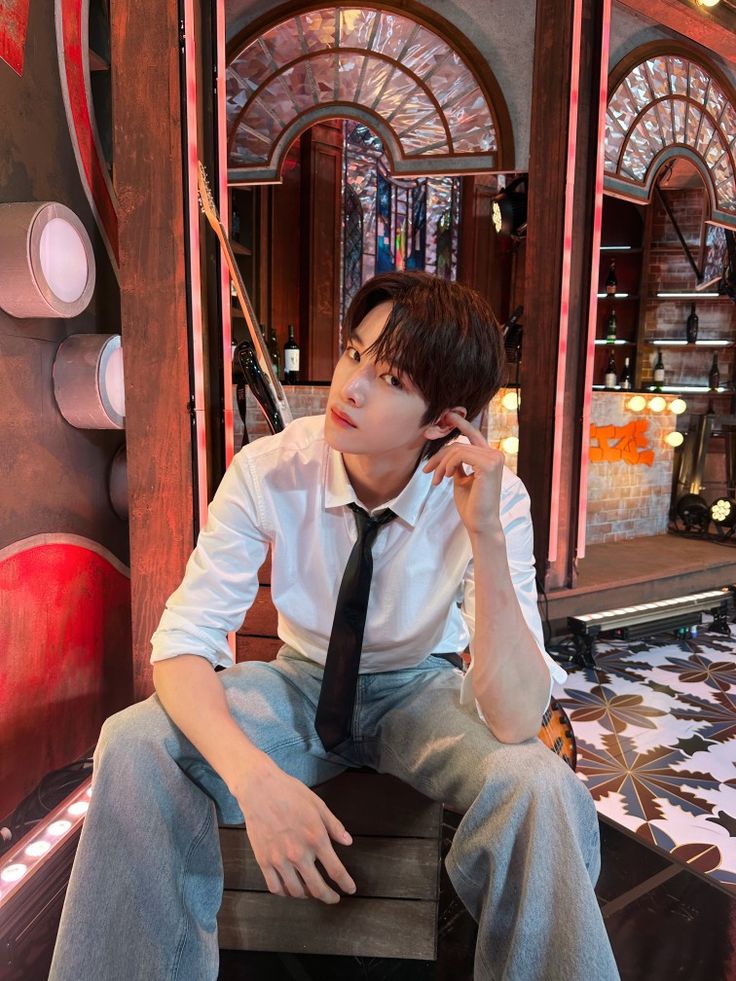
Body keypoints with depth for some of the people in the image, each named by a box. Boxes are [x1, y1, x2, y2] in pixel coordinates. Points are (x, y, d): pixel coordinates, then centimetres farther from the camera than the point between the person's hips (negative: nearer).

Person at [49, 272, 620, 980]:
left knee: (539, 789, -31)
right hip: (301, 683, 1)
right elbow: (184, 641, -19)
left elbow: (516, 720, -28)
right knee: (134, 745, -24)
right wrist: (254, 776, -37)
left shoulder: (491, 495, -23)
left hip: (420, 691, -1)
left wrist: (486, 535, -39)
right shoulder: (269, 470, -20)